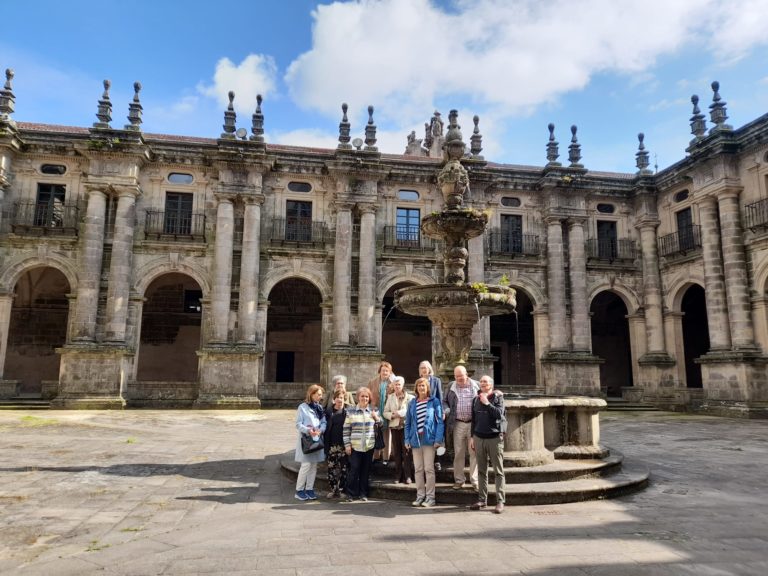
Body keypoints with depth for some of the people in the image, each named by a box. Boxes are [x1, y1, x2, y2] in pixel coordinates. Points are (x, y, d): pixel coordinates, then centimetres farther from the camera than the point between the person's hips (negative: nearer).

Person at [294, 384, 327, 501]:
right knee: (306, 465, -8)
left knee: (314, 465, 8)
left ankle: (309, 489, 18)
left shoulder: (320, 407, 12)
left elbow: (324, 422, 8)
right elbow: (298, 424, -8)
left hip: (317, 439, 6)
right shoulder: (303, 407, -5)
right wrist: (308, 430, -23)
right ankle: (299, 490, 4)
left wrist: (320, 430, -12)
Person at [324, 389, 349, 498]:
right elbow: (326, 428, 5)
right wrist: (326, 445, 0)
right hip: (332, 445, 1)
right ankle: (333, 489, 18)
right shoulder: (328, 411, 4)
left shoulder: (347, 412, 0)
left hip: (343, 444, -1)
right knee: (332, 467, 6)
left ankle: (341, 489, 12)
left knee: (343, 468, 1)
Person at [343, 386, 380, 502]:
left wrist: (377, 418, -7)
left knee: (366, 471, 8)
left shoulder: (374, 411, 7)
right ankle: (351, 494, 10)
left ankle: (363, 493, 21)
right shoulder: (351, 411, 0)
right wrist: (347, 444, -5)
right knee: (354, 470, -3)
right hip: (355, 446, -2)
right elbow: (346, 429, 0)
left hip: (369, 446, 2)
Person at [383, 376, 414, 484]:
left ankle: (408, 476, 1)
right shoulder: (390, 397, 11)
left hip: (406, 427, -4)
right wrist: (392, 415, -10)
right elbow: (385, 412, 9)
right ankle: (398, 476, 16)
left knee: (406, 452, -5)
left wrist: (400, 413, -15)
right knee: (396, 453, 8)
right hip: (394, 427, 4)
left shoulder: (410, 397, -1)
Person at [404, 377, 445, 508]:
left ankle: (430, 497, 8)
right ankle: (420, 496, 19)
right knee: (418, 469, 9)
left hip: (429, 439, -4)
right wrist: (407, 439, 3)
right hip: (416, 440, 4)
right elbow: (408, 422, 10)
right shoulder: (412, 403, 7)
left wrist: (438, 439, -12)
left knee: (429, 468, -1)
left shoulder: (434, 402, -2)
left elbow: (440, 421, -4)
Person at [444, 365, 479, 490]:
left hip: (474, 424, -2)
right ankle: (459, 480, 20)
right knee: (458, 453, 9)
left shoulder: (476, 385, 1)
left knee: (474, 453, 4)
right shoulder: (451, 387, 6)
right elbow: (445, 402, 13)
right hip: (458, 424, 2)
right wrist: (445, 411, -7)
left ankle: (475, 480, 15)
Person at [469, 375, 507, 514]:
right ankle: (482, 500, 16)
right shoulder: (476, 399, 11)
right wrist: (472, 437, 13)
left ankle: (500, 501, 2)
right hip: (479, 438, 4)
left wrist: (487, 403, -17)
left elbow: (499, 414, -15)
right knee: (481, 470, 9)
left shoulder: (498, 397, -1)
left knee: (498, 471, -1)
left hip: (495, 438, -4)